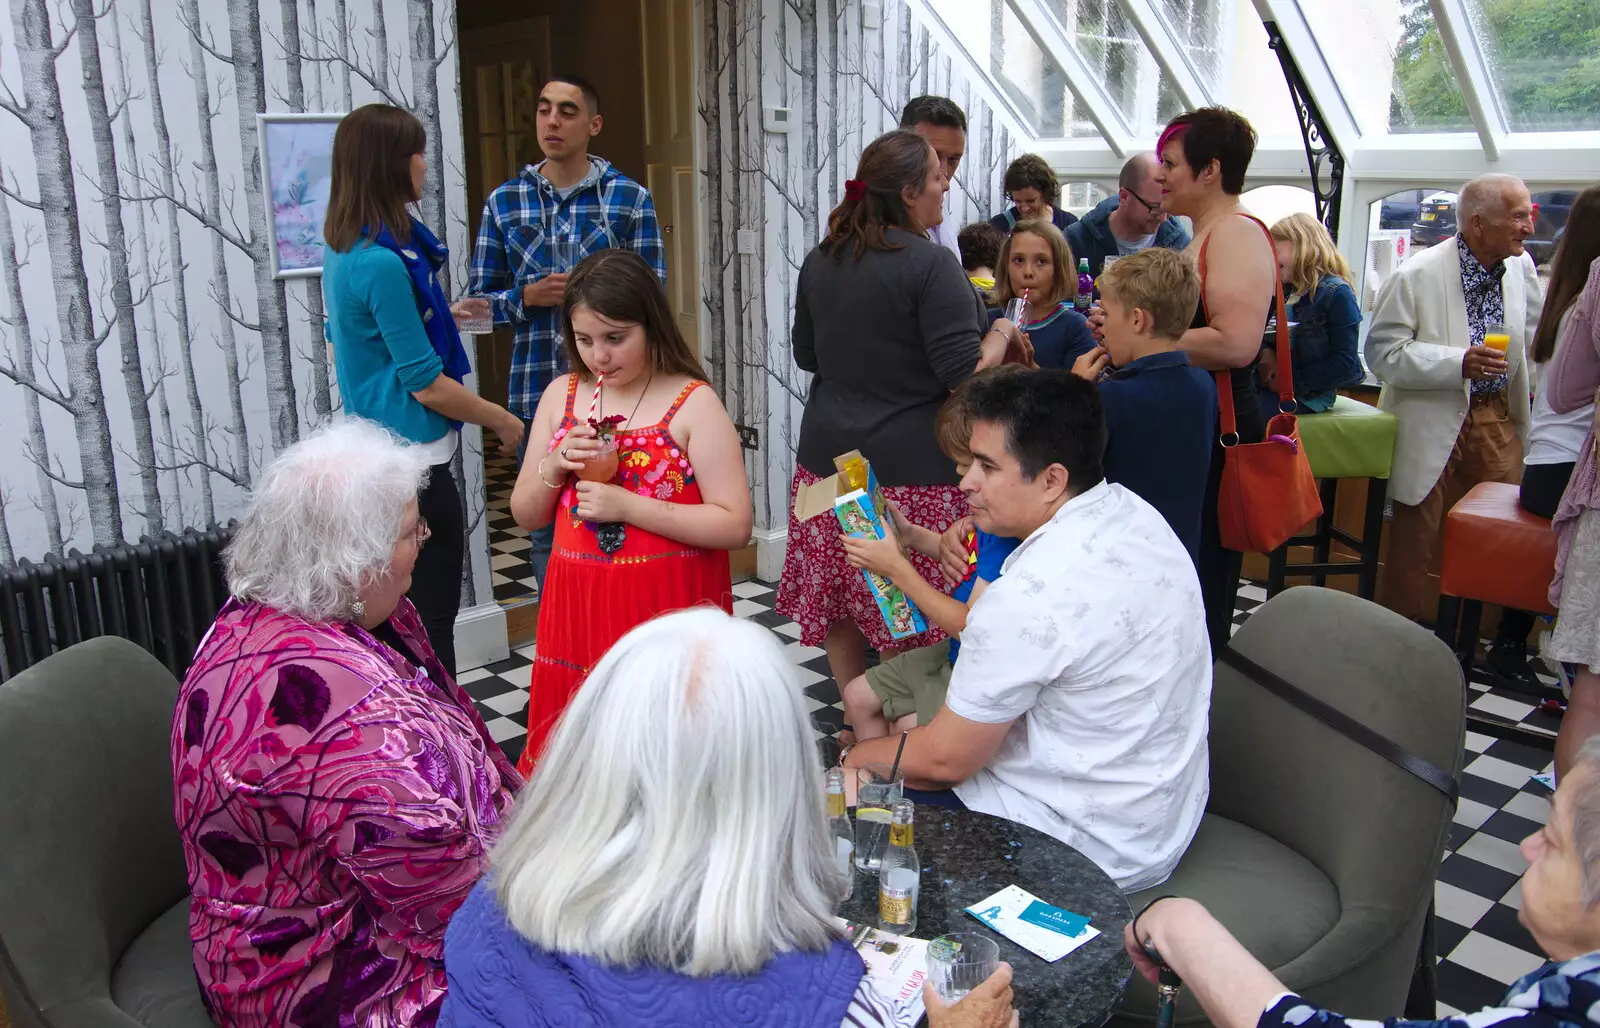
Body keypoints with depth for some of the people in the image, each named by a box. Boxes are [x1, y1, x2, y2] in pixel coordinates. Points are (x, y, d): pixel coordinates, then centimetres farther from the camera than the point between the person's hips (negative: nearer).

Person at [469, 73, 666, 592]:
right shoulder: (504, 202, 8)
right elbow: (480, 297, 10)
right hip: (536, 390, 2)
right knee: (545, 528, 10)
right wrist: (527, 297, -10)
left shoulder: (630, 197, 3)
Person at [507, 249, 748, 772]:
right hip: (580, 609, 4)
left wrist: (626, 505, -18)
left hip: (667, 610, -4)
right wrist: (553, 466, -7)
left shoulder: (693, 403, -8)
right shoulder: (562, 396, 7)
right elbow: (526, 515, 13)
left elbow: (734, 526, -14)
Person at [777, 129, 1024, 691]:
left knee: (838, 604, 14)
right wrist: (1003, 333, 1)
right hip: (913, 468, -7)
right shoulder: (930, 263, -14)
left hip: (831, 456, 7)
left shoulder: (819, 262, 7)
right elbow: (964, 373, -17)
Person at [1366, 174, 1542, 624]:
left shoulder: (1521, 266, 4)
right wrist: (1458, 363, -26)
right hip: (1432, 422, -5)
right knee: (1416, 533, 3)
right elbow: (1381, 353, -17)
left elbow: (1534, 335, 19)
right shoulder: (1417, 276, -15)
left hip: (1497, 417, 5)